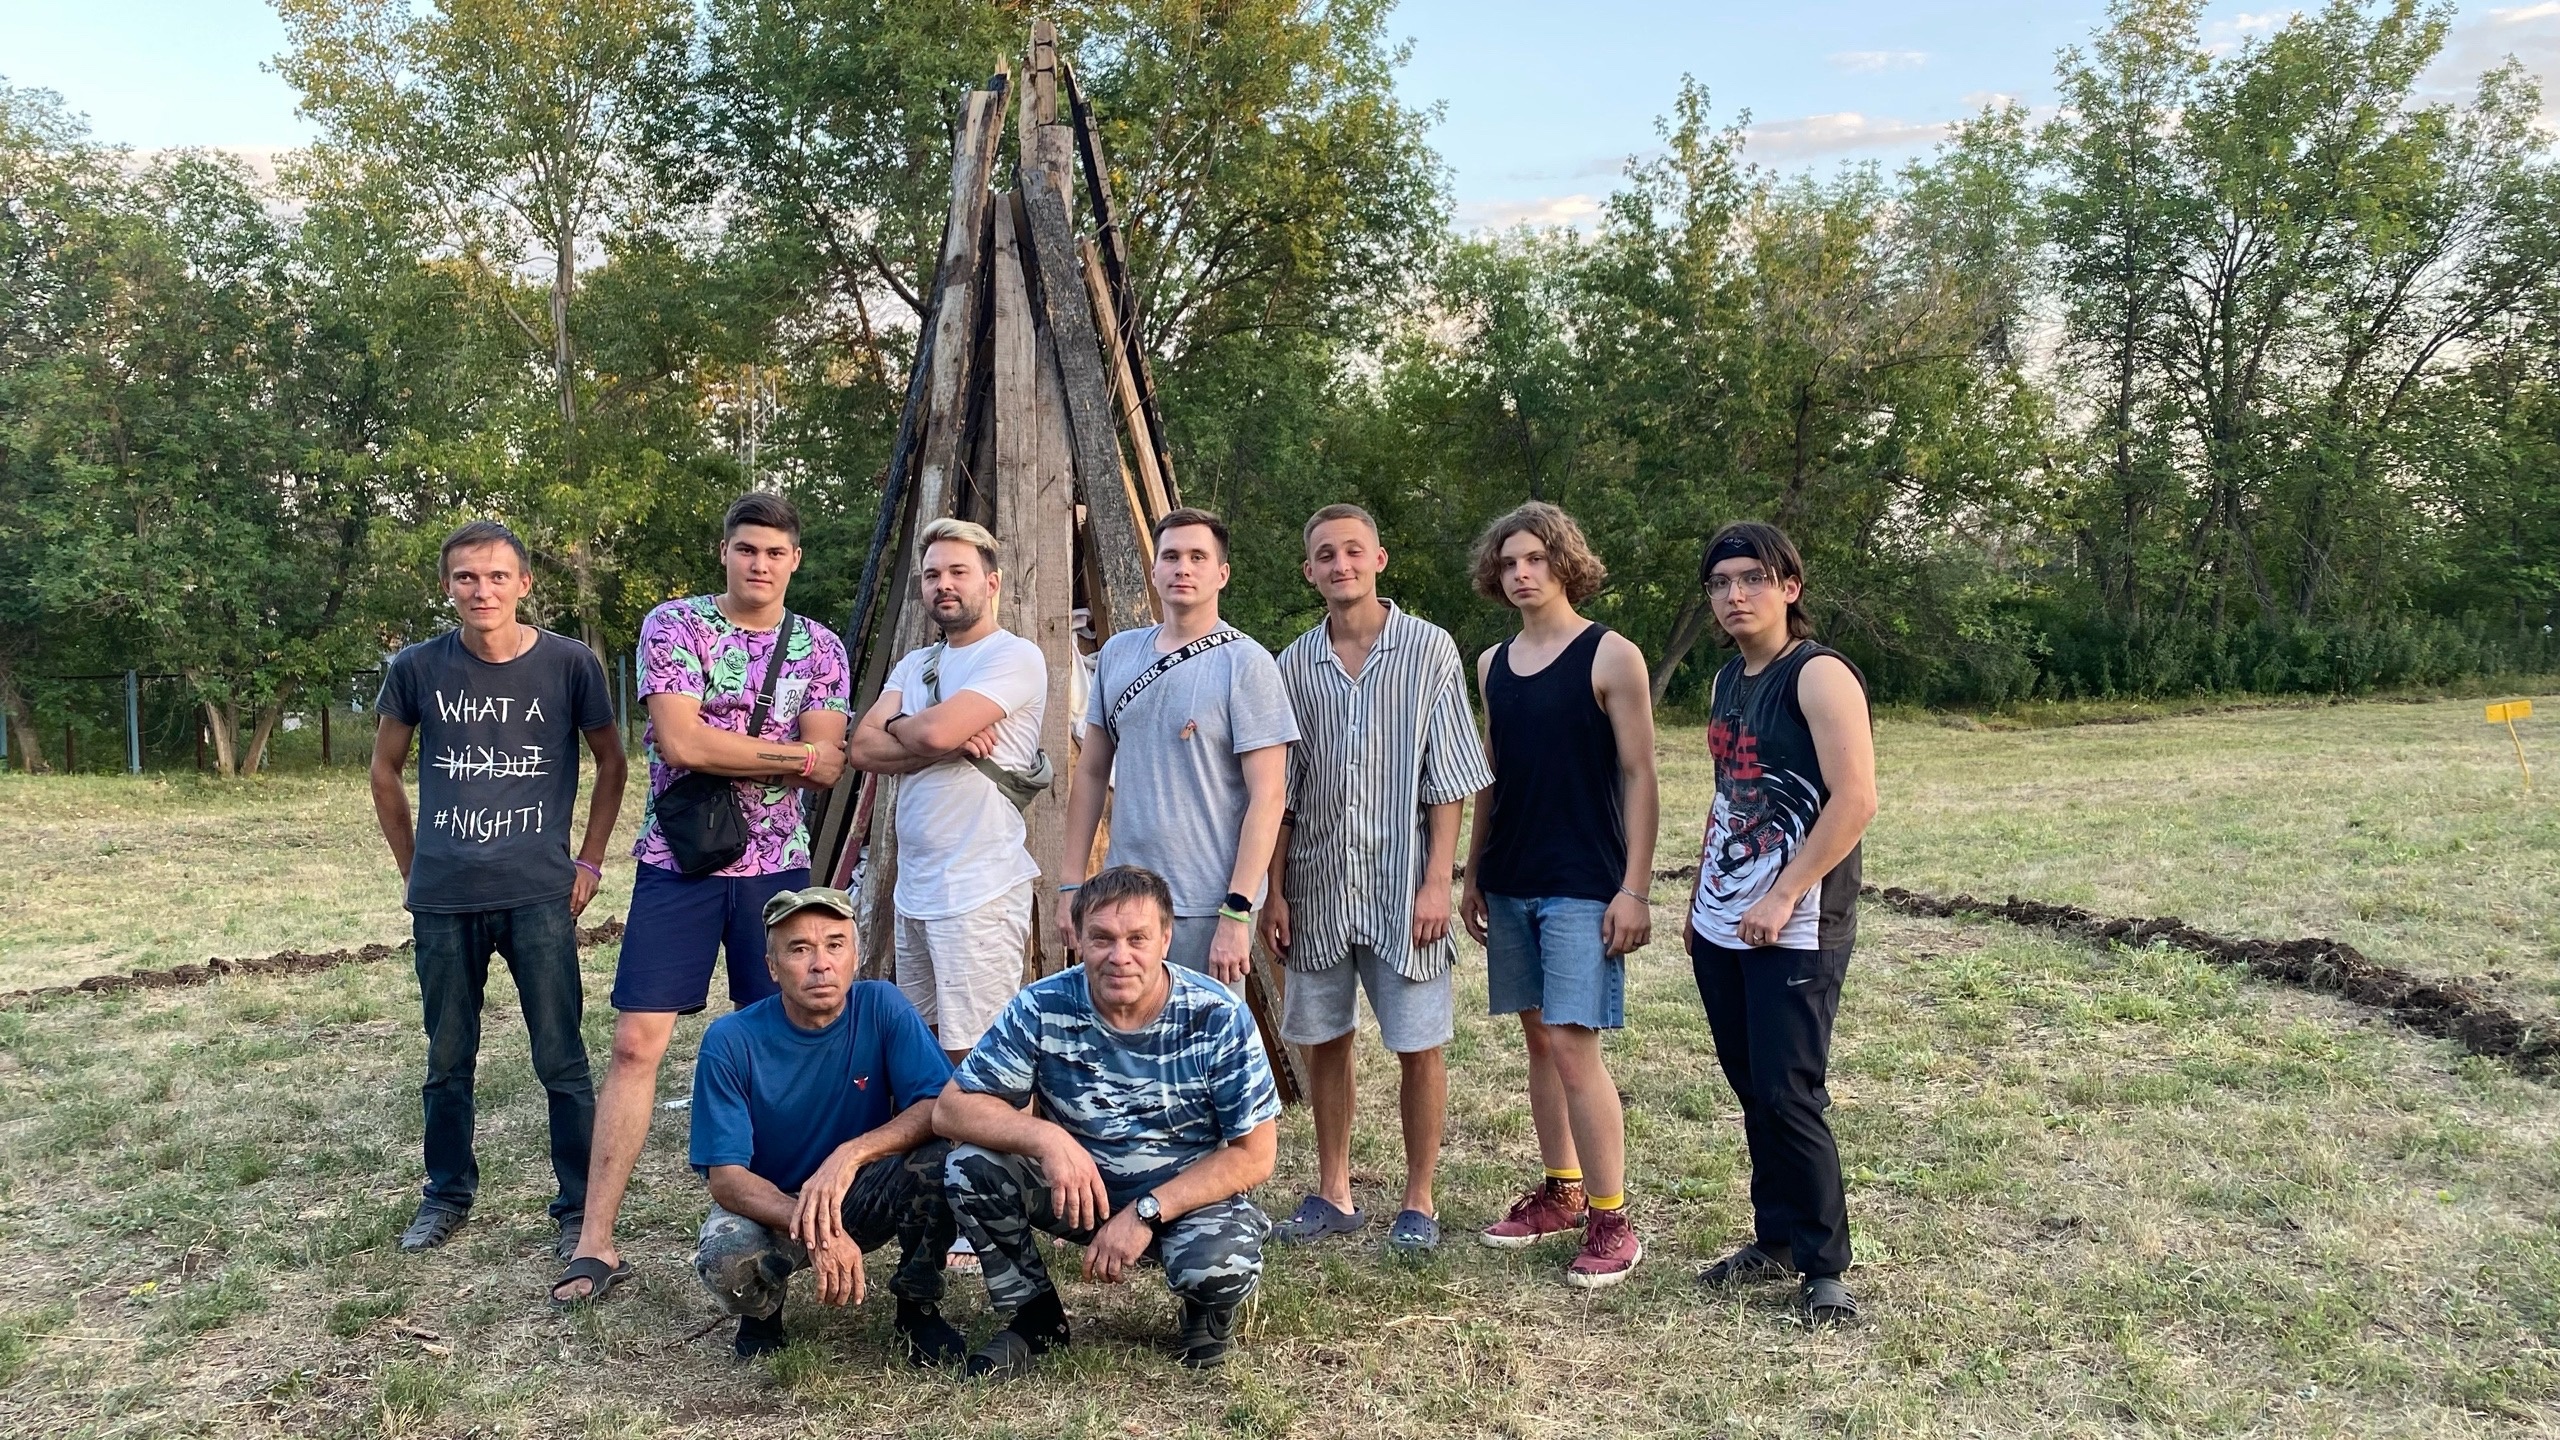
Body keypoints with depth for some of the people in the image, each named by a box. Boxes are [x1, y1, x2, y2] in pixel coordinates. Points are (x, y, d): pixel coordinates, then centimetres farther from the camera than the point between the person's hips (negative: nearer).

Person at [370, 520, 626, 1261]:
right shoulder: (417, 669, 0)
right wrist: (414, 869, 11)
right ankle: (447, 1195, 32)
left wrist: (589, 861, 3)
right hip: (444, 900, 2)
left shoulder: (570, 664, -4)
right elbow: (385, 771, 14)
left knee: (561, 1061, 0)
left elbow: (610, 764, 8)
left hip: (540, 895, -2)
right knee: (447, 1061, 14)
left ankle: (580, 1209, 12)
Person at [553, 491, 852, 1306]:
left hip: (775, 869, 2)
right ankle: (596, 1243, 1)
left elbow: (828, 769, -6)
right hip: (678, 865, -2)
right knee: (636, 1044, -5)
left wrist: (724, 752, -14)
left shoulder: (819, 649, 5)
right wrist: (791, 753, -9)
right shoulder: (673, 626, -1)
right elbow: (680, 741, -15)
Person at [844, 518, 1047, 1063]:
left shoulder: (1015, 656, -8)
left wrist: (895, 724, 2)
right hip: (913, 889, 8)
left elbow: (934, 729, -21)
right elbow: (863, 748, 3)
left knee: (972, 1058, -8)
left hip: (979, 894, -8)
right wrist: (949, 746, -12)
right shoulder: (912, 666, 18)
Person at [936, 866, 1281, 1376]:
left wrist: (1145, 1212, -25)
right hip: (1079, 1190, 2)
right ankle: (1035, 1315, 2)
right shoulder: (1042, 1009, -14)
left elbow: (1254, 1155, -15)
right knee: (971, 1166, -22)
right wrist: (1043, 1136, -34)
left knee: (1220, 1265, -35)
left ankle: (1206, 1310, 6)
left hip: (1192, 1193, -2)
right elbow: (952, 1108, -15)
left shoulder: (1219, 1020, -18)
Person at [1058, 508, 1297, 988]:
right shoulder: (1117, 654, 7)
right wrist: (1072, 884, 8)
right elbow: (1091, 772, 13)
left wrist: (1237, 913, -18)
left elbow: (1268, 795, -13)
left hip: (1206, 910, -5)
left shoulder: (1245, 663, -9)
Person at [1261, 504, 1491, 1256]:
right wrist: (1273, 890, 5)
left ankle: (1419, 1201, 17)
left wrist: (1438, 881, -11)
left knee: (1418, 1045, 2)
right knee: (1323, 1041, 11)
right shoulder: (1294, 665, 6)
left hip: (1402, 883, -3)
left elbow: (1449, 779, -5)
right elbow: (1281, 792, 9)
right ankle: (1333, 1194, 25)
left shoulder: (1429, 649, -3)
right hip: (1318, 884, 3)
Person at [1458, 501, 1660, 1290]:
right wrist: (1473, 876, 14)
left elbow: (1638, 776, -9)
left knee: (1573, 1046, -10)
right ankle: (1561, 1191, 25)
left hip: (1584, 887, -6)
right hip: (1511, 885, 6)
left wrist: (1635, 887, -14)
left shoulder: (1611, 656, -7)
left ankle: (1611, 1219, 0)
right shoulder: (1492, 665, 10)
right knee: (1538, 1040, 12)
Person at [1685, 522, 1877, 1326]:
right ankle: (1775, 1241, 25)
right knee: (1751, 1092, 12)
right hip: (1721, 924, 7)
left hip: (1795, 928, -7)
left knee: (1789, 1096, -6)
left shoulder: (1819, 676, -11)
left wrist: (1783, 897, -20)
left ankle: (1823, 1267, 8)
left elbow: (1855, 800, -19)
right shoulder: (1727, 681, 13)